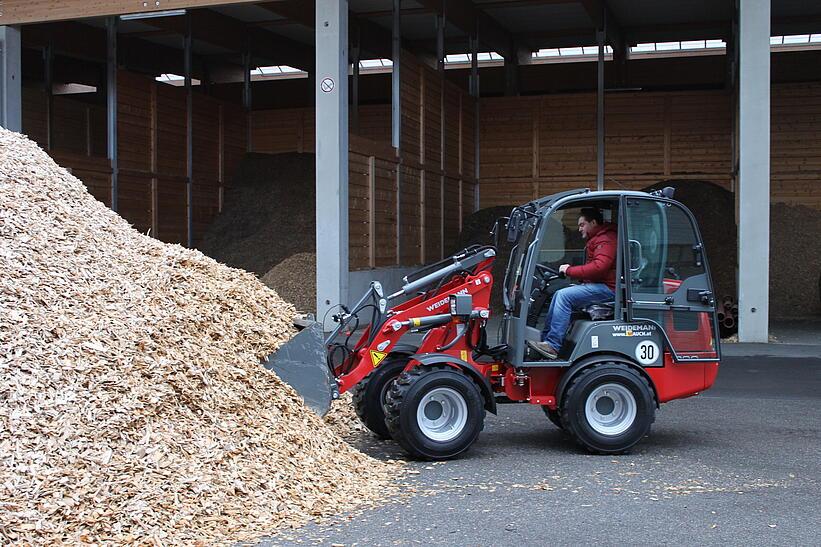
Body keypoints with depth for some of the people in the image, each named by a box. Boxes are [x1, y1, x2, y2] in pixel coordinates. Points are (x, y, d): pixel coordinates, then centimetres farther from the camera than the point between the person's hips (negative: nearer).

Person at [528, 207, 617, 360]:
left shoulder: (605, 240, -11)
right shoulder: (595, 240, 25)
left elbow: (599, 266, -24)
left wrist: (570, 270, -16)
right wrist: (570, 270, 7)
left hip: (607, 288, -11)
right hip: (596, 285, 11)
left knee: (564, 295, -22)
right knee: (559, 294, 7)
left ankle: (552, 346, -24)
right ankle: (546, 340, -1)